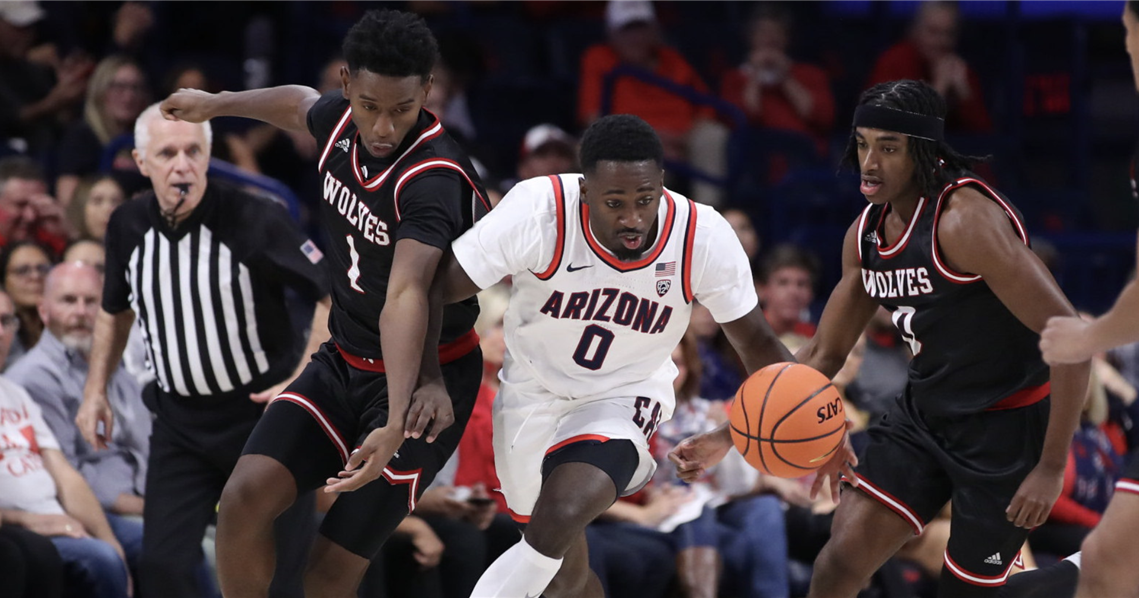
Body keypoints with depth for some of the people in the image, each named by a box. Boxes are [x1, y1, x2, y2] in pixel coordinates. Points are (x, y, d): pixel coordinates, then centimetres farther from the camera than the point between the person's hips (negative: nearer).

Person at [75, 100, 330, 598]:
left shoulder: (255, 221, -16)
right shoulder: (128, 226, -1)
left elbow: (335, 295, -12)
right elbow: (115, 311, 19)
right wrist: (95, 392, 11)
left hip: (265, 413, -4)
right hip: (180, 421, 4)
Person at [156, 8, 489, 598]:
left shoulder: (432, 181, -29)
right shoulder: (342, 119, -6)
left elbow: (407, 296, -44)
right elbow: (300, 105, 22)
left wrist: (396, 424, -55)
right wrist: (217, 103, 37)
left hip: (424, 377, -7)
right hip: (344, 363, 7)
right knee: (245, 498, -13)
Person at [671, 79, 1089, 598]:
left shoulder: (964, 222, -23)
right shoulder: (867, 234, 2)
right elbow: (823, 355, 14)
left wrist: (1052, 468, -25)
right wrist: (732, 435, 5)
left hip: (1008, 425, -7)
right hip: (924, 414, 7)